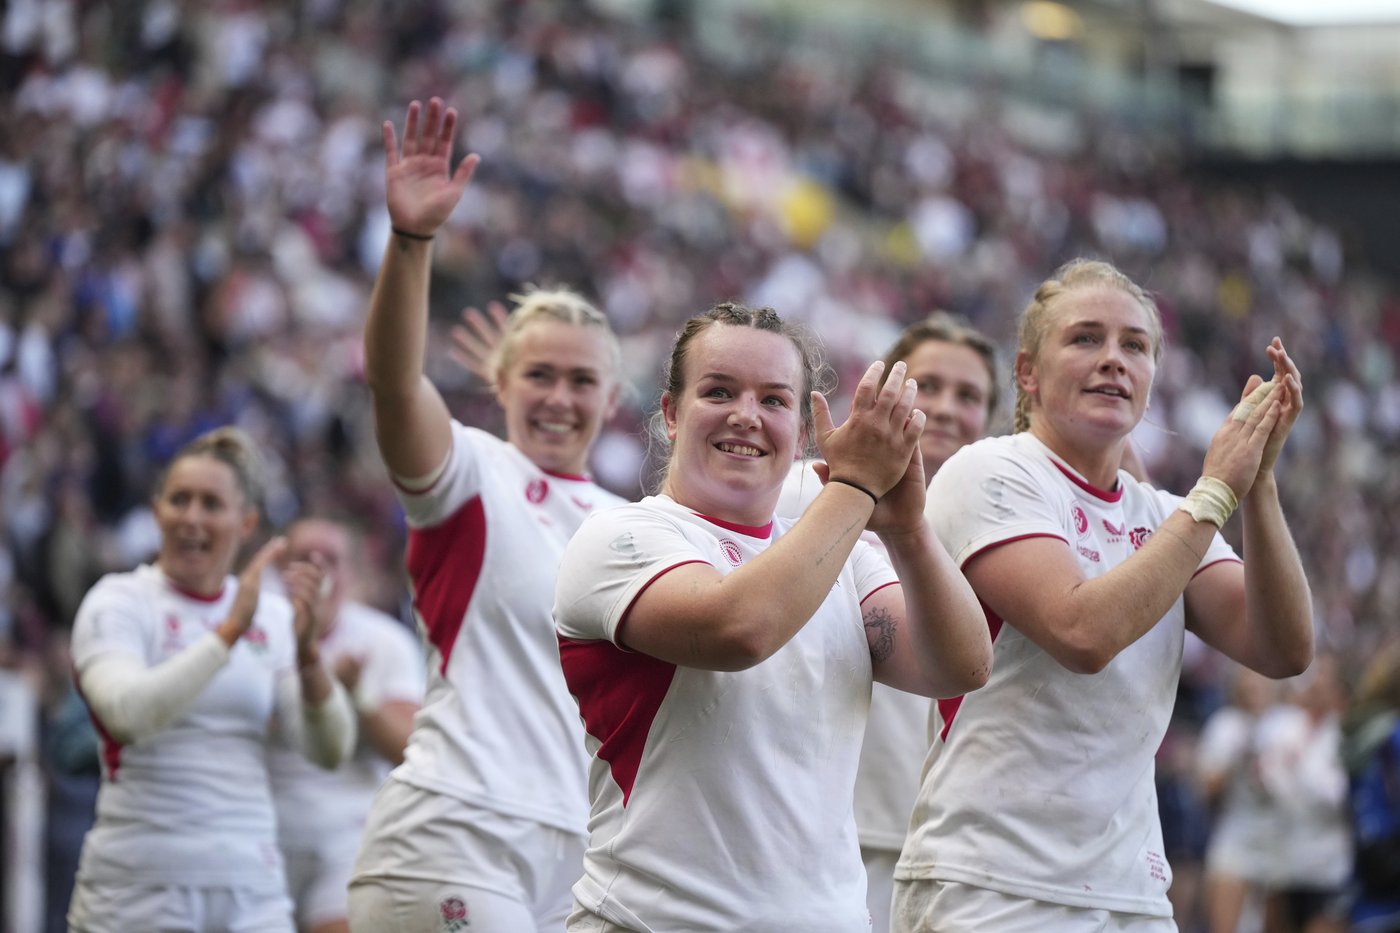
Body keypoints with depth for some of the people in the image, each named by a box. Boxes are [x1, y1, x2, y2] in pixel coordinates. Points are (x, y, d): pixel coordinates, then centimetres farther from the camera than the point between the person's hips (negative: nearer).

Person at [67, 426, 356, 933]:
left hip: (251, 890, 4)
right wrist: (229, 630, -26)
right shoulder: (116, 603, -2)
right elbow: (128, 711, -22)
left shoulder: (271, 615, 10)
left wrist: (308, 654, -15)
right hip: (140, 887, -4)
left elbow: (330, 750, 1)